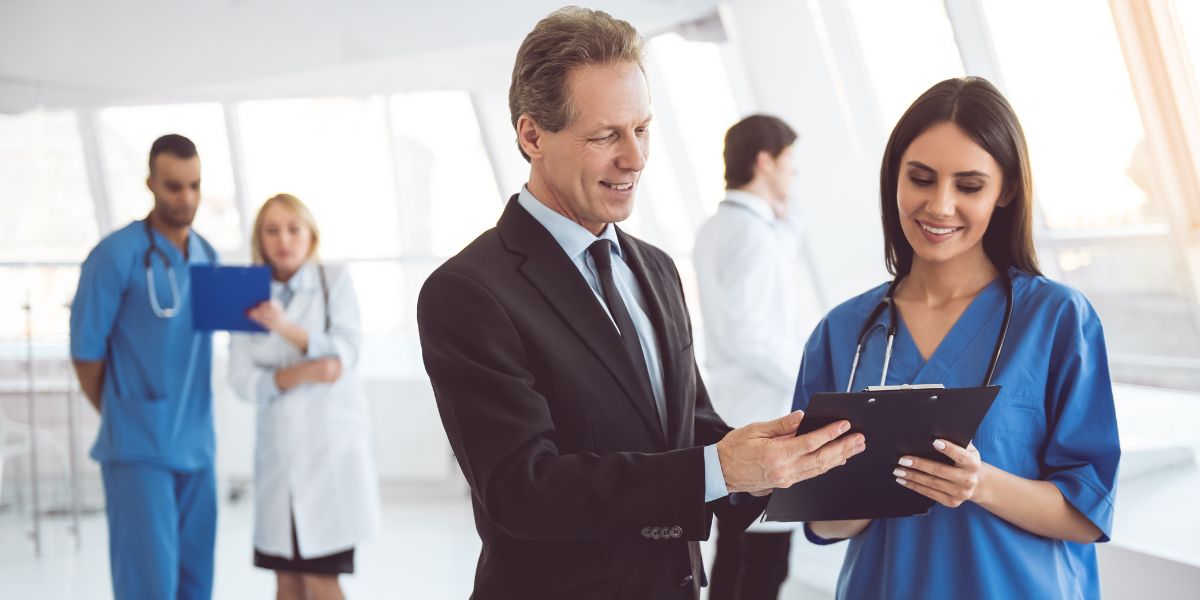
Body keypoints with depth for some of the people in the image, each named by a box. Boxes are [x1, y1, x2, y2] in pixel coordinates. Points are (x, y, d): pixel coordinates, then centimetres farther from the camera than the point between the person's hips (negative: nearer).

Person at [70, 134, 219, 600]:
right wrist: (121, 417, 6)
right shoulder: (117, 254, -9)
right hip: (139, 451, -6)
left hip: (196, 448, 6)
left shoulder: (208, 257, 9)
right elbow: (85, 350, -5)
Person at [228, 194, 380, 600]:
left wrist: (287, 328, -24)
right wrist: (300, 374, -17)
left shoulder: (335, 282, 2)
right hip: (278, 448, 3)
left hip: (332, 442, -3)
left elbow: (346, 353, -10)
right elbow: (241, 379, -1)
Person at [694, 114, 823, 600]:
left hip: (731, 412, 10)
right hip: (767, 416, -10)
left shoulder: (715, 230, 13)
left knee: (733, 556, 14)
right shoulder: (752, 234, -17)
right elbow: (746, 333, -24)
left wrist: (779, 216, 14)